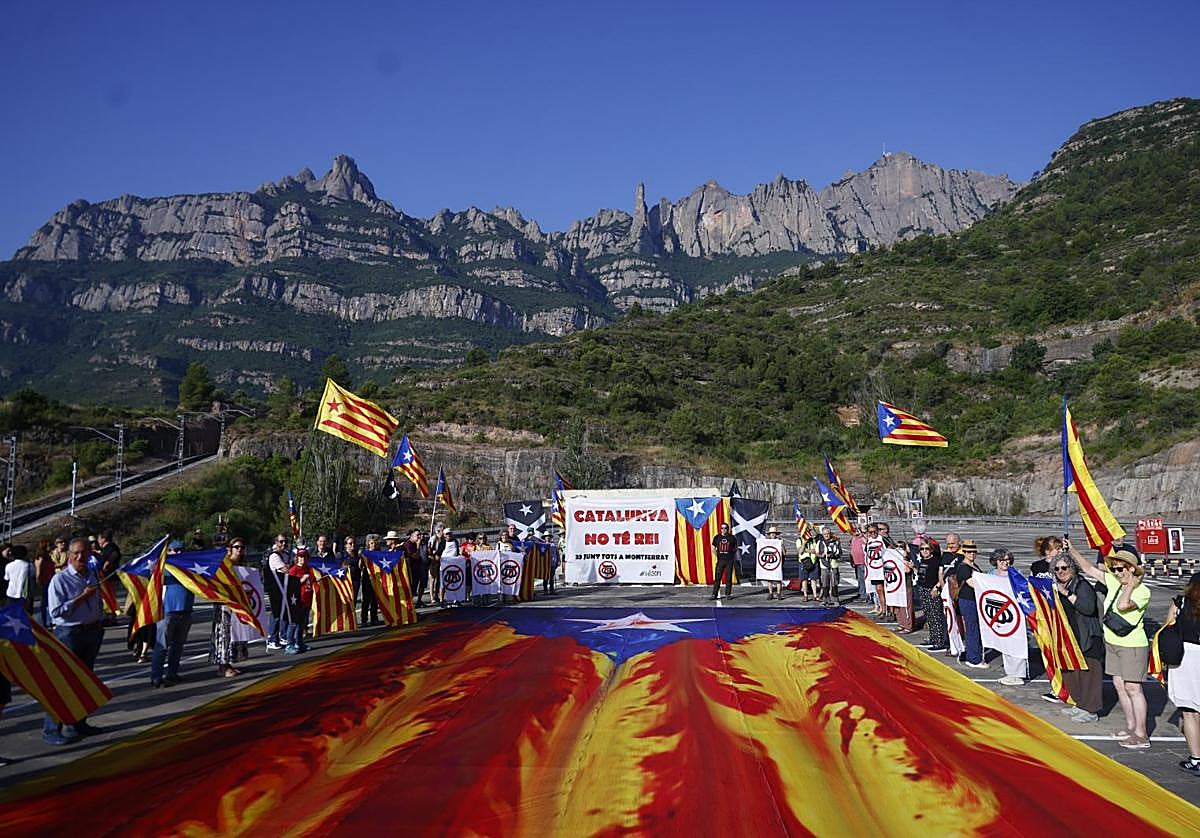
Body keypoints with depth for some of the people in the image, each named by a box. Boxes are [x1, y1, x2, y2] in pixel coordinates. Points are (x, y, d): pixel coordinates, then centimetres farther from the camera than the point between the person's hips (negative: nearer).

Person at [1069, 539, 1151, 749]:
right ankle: (1131, 726, 23)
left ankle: (1141, 735, 1)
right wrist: (1072, 550, 5)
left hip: (1133, 646, -8)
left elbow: (1123, 605, -33)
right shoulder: (1114, 582, 4)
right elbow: (1089, 569, 10)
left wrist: (1131, 584, -22)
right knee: (1119, 685, 12)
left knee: (1132, 688, -5)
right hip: (1112, 644, 8)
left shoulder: (1142, 591, -16)